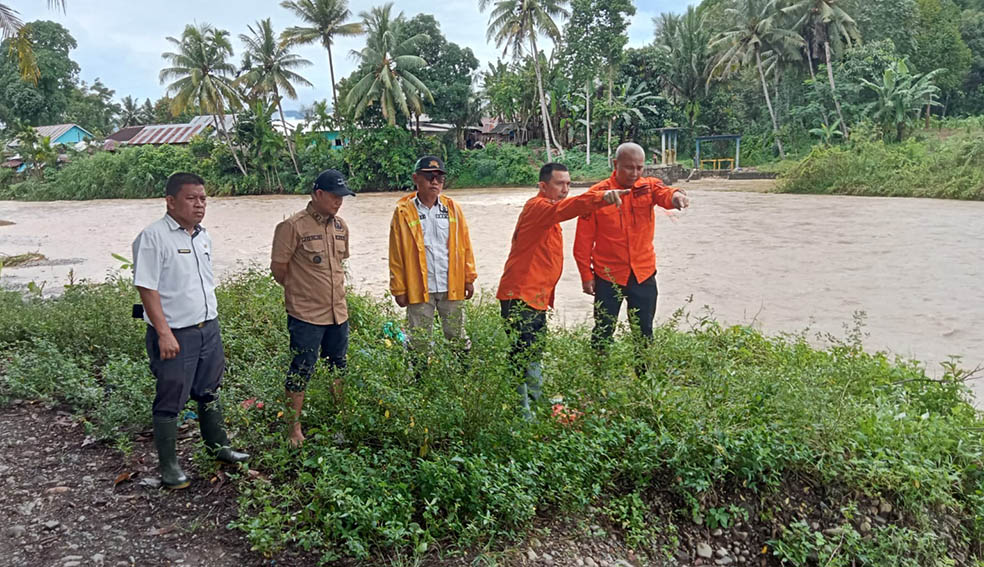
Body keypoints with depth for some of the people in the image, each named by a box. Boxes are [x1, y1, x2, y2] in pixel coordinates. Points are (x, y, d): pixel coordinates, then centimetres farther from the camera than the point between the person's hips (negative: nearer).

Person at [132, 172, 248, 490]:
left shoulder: (203, 236, 11)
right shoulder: (153, 237, -14)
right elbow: (146, 287, -17)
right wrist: (164, 333, -21)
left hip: (209, 328, 7)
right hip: (175, 335, -7)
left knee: (209, 392, 20)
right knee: (170, 401, 5)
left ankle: (218, 446, 36)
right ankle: (168, 465, 19)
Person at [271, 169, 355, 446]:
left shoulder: (340, 226, 8)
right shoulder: (293, 226, -13)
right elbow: (278, 268, -8)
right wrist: (302, 290, 4)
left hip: (338, 312, 7)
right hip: (306, 315, -7)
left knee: (338, 368, 16)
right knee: (301, 371, 2)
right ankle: (294, 429, 15)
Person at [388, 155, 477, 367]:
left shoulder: (452, 208, 4)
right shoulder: (403, 212, -4)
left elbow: (465, 245, 8)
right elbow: (396, 255, -3)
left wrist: (469, 278, 4)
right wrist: (399, 289, -4)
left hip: (452, 287, 2)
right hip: (419, 289, -2)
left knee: (458, 338, 13)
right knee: (419, 342, 8)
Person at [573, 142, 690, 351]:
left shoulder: (648, 186, -1)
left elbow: (663, 194, -25)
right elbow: (584, 240, -5)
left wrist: (675, 195, -49)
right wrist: (586, 275, -5)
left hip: (644, 274, 2)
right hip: (607, 276, -2)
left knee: (644, 332, 13)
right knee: (603, 332, 8)